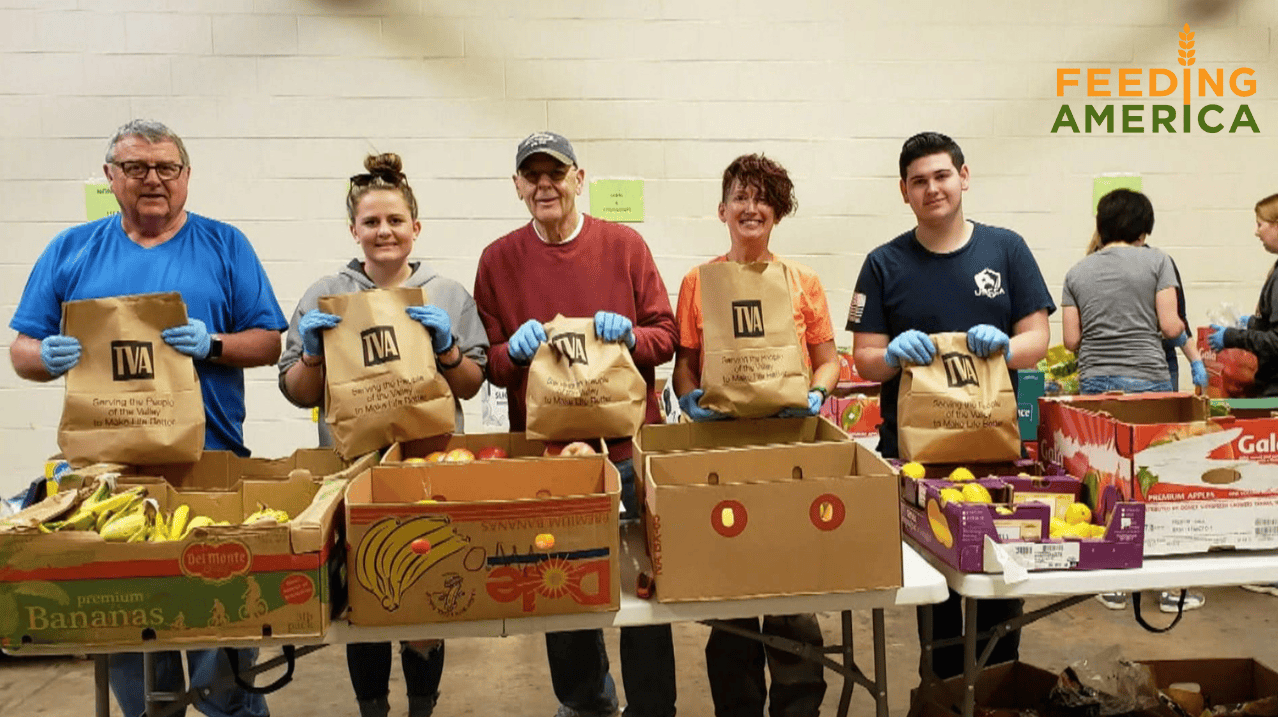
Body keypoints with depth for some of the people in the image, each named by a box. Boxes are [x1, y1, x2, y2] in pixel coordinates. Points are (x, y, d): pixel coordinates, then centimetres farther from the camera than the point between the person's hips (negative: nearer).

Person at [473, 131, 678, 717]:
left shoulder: (624, 244, 1)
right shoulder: (498, 260, 3)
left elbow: (665, 335, 2)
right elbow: (488, 364, 5)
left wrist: (628, 335, -18)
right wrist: (513, 350, -17)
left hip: (629, 448, -1)